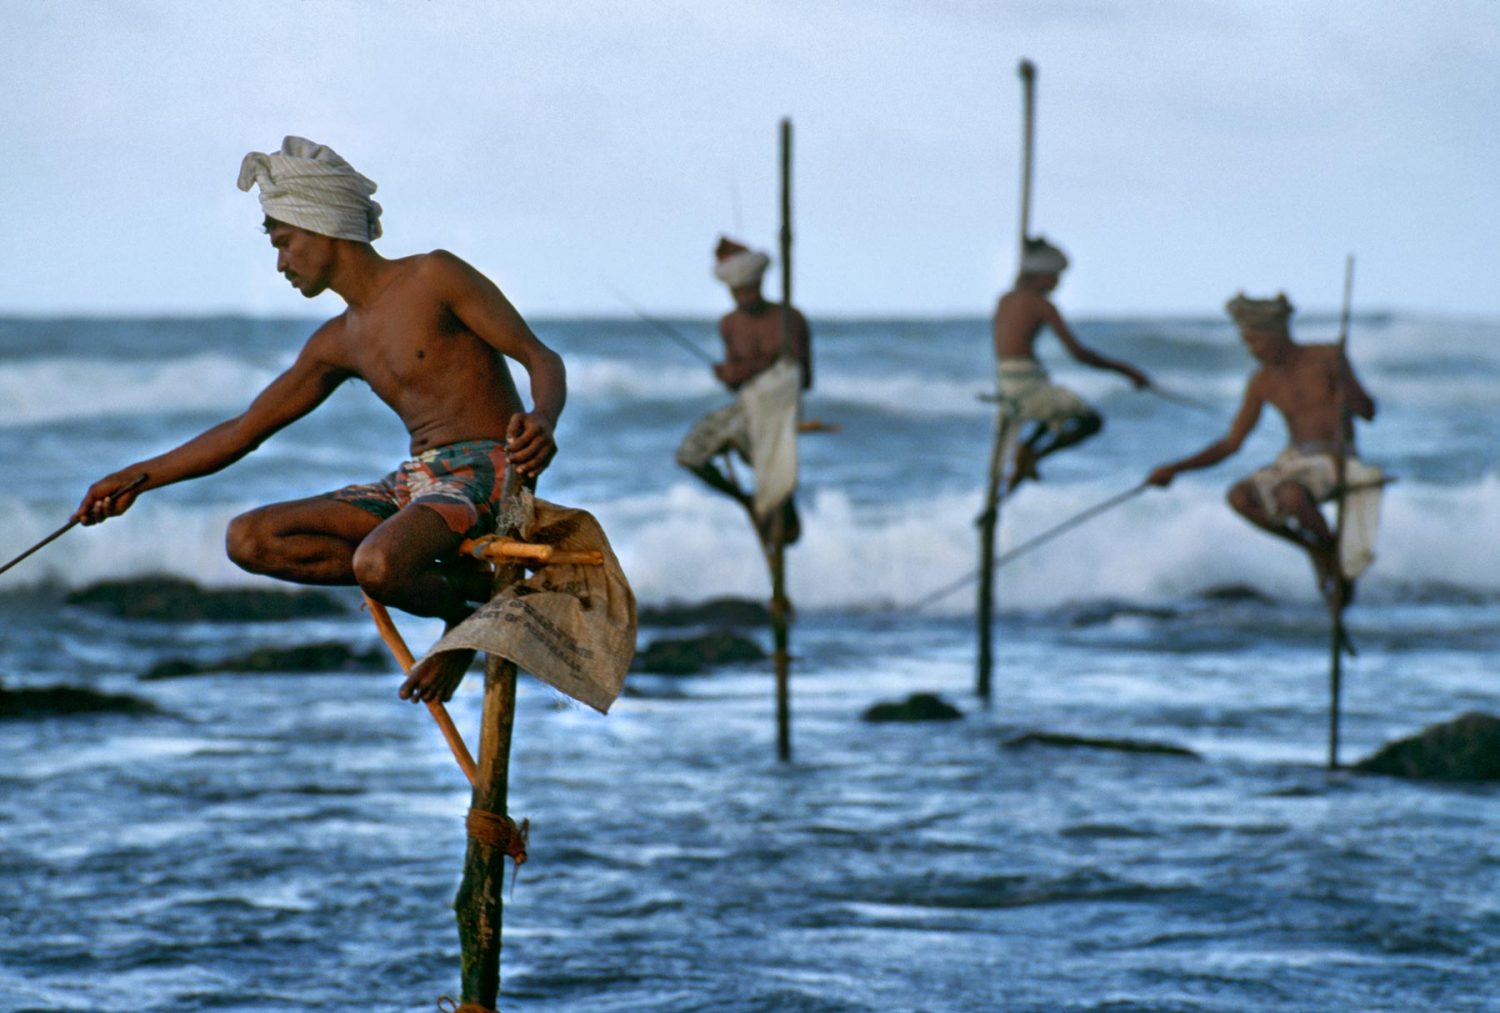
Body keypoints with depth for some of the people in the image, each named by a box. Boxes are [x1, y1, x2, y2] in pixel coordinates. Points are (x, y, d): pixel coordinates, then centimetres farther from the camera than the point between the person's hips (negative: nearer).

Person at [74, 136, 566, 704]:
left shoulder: (433, 277, -5)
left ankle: (461, 609, -1)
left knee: (377, 566, -38)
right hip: (414, 482, 8)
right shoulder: (339, 344, 16)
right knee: (249, 540, -8)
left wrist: (542, 420, -31)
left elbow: (540, 358, -9)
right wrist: (141, 477, 22)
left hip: (484, 472, -8)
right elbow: (245, 430, 24)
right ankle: (460, 585, -11)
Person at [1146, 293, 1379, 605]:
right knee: (1240, 497, -24)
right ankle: (1313, 548, -4)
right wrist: (1175, 469, -2)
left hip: (1335, 462, -5)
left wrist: (1343, 382, -29)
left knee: (1290, 496, -37)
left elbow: (1368, 412, -8)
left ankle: (1331, 547, -6)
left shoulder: (1327, 359, -5)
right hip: (1294, 460, 5)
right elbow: (1231, 443, 7)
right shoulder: (1263, 383, 5)